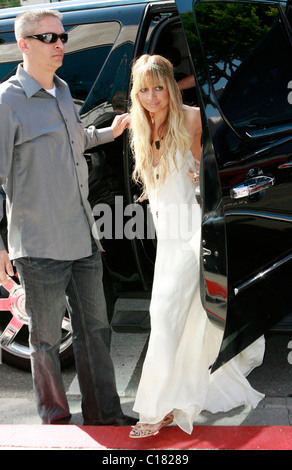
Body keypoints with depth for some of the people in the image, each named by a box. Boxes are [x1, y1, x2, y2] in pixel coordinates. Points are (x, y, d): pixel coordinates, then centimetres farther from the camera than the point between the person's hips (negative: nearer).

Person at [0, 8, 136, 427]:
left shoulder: (62, 91, 13)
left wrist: (110, 133, 26)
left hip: (82, 239, 7)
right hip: (39, 248, -7)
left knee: (95, 328, 14)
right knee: (47, 339, 6)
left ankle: (104, 413, 28)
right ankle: (55, 419, 24)